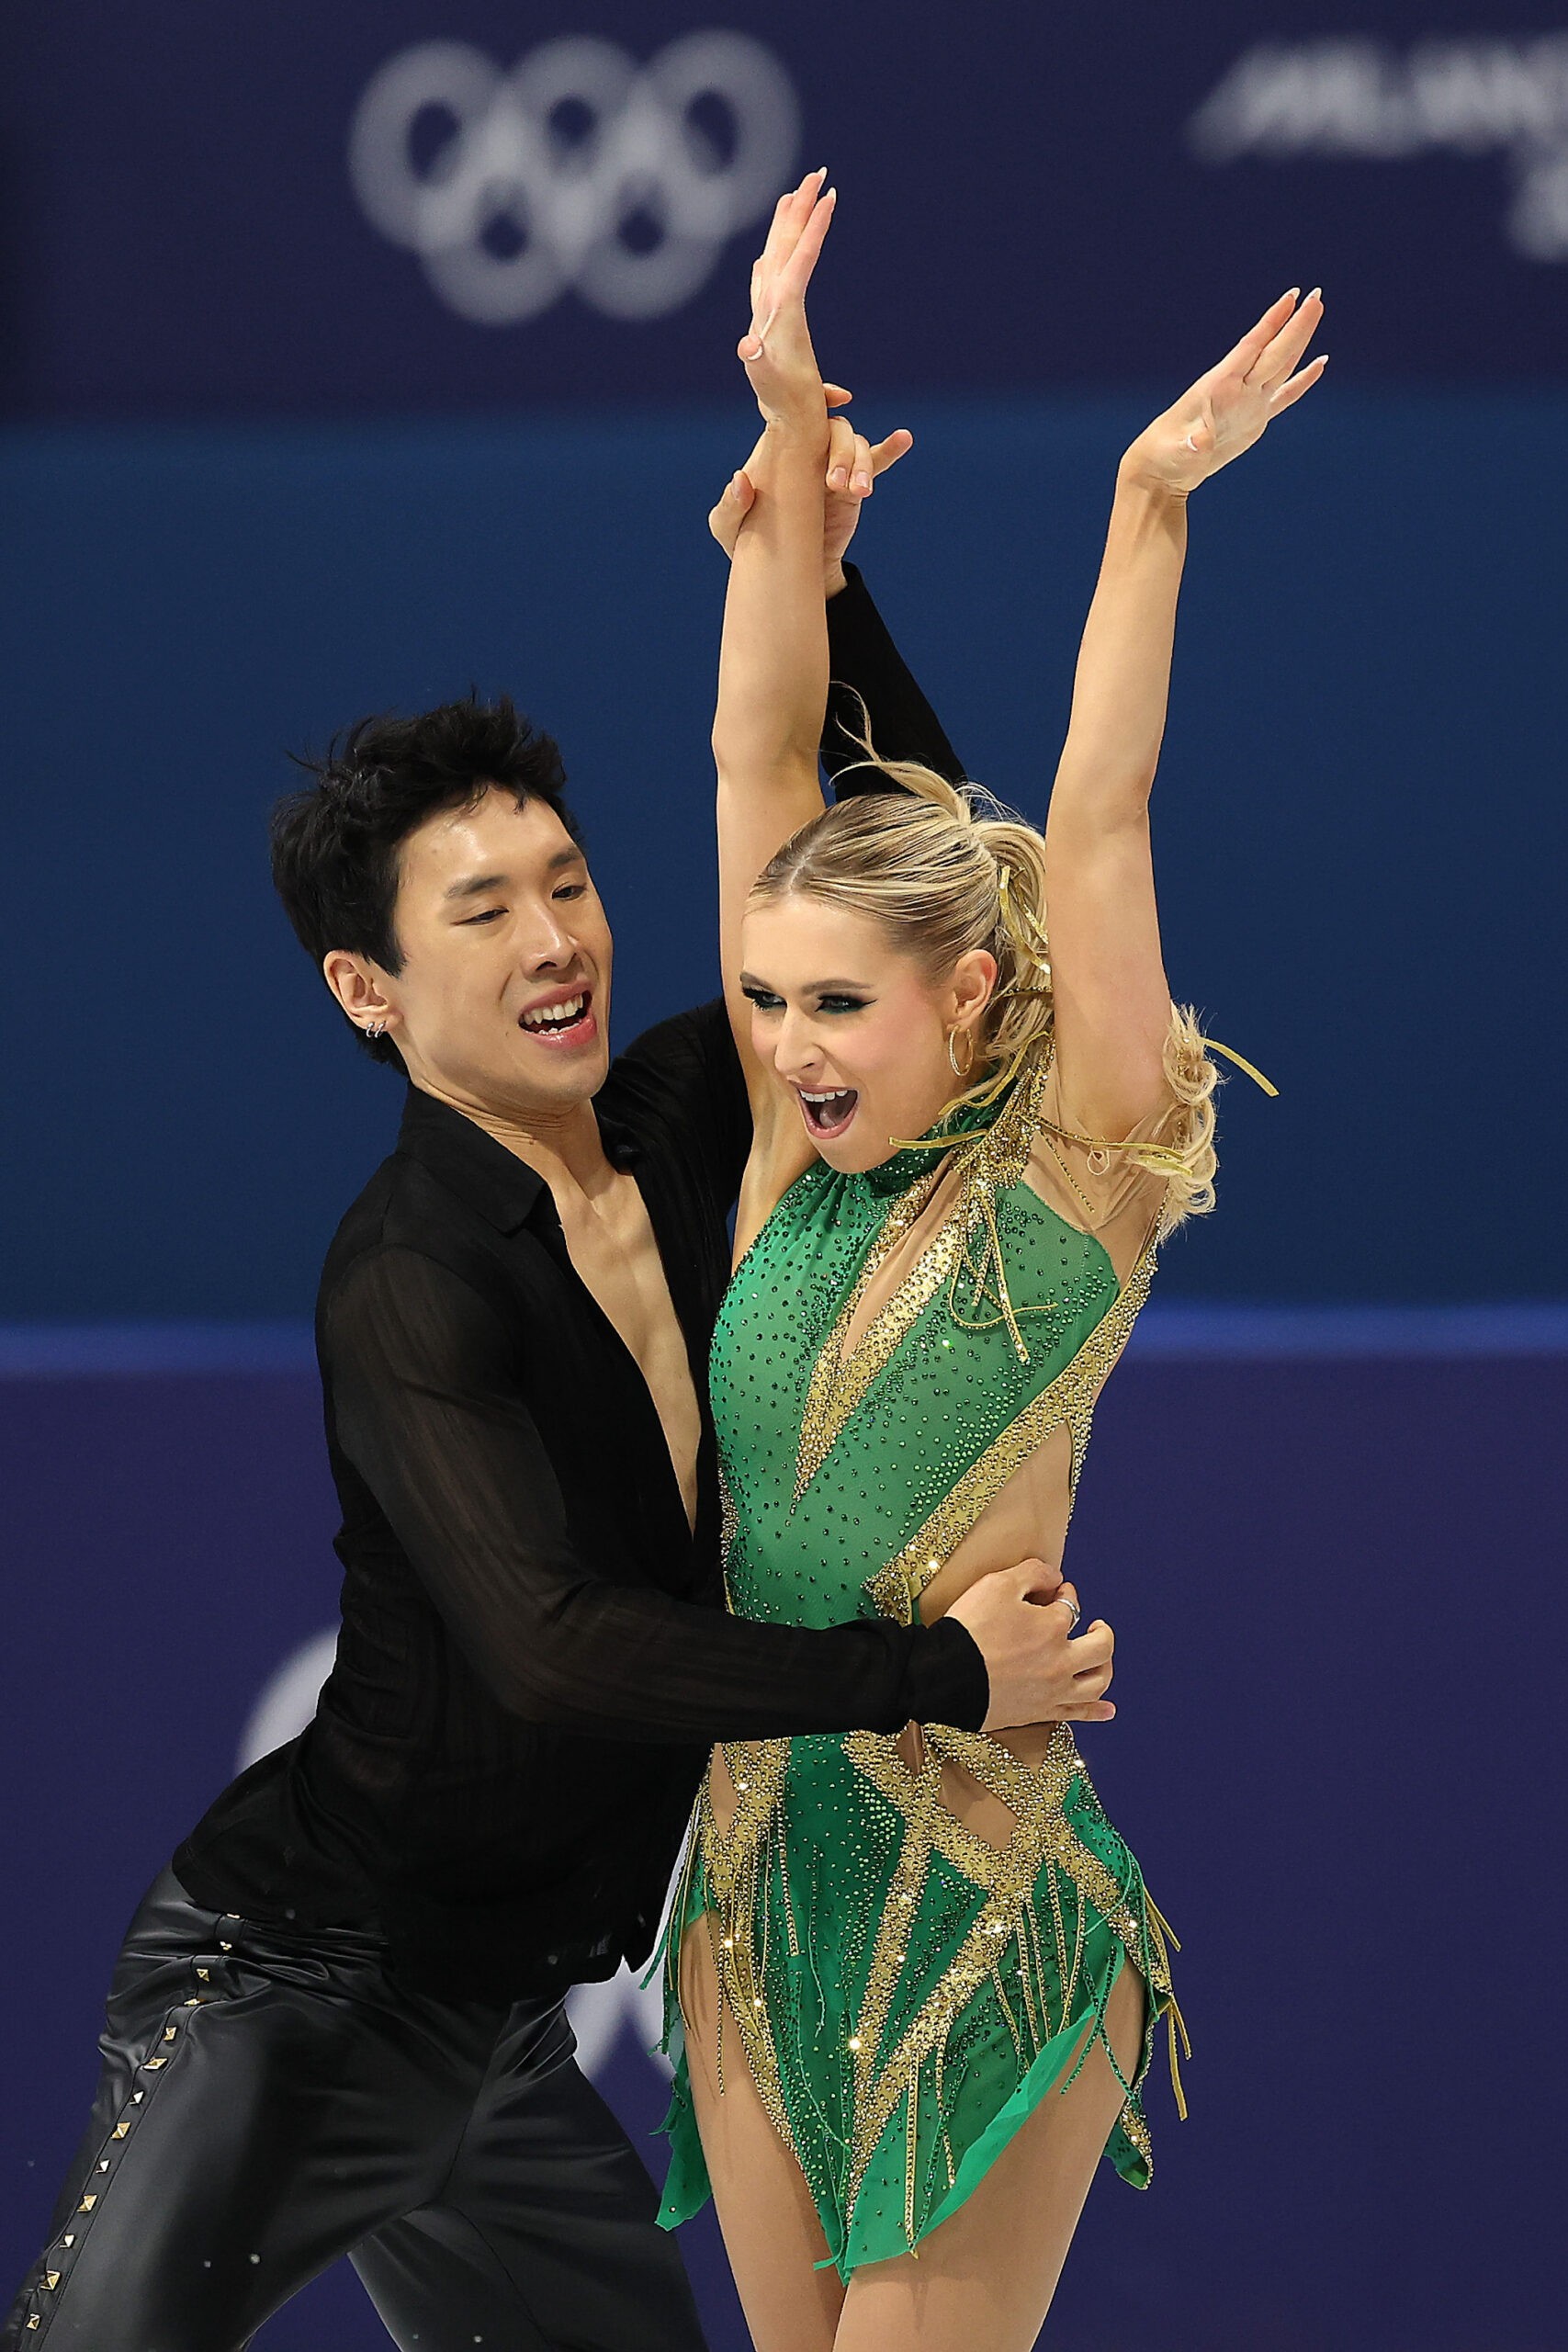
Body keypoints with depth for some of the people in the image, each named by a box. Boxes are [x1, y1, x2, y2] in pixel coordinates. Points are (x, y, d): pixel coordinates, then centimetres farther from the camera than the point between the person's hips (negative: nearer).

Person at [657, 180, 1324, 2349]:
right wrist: (790, 436, 0)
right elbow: (761, 760, 4)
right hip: (758, 1869, 6)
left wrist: (1151, 505, -20)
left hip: (984, 1910, -5)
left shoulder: (1070, 1185, -6)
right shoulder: (791, 1159, 6)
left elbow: (1097, 828, -14)